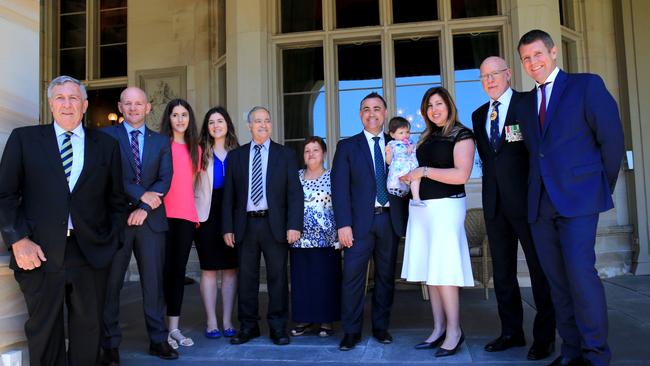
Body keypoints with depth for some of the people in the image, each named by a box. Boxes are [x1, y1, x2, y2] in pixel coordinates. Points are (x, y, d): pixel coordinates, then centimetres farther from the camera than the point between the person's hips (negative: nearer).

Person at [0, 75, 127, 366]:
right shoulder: (24, 138, 6)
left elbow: (116, 200, 11)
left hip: (90, 252, 1)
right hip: (40, 252, -1)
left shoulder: (106, 145, 8)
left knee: (88, 330, 12)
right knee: (43, 331, 12)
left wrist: (111, 241, 2)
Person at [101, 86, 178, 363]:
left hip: (151, 219, 2)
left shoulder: (161, 141, 13)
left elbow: (165, 180, 3)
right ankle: (110, 344, 15)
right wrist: (141, 195, -13)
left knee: (154, 282, 6)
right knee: (111, 283, 3)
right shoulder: (107, 135, 6)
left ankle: (158, 340, 16)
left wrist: (144, 209, -9)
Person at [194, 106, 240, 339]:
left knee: (230, 268, 6)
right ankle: (211, 322, 13)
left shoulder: (237, 152, 7)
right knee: (209, 269, 3)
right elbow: (192, 185, 0)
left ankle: (227, 320, 16)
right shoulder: (201, 152, 3)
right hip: (207, 214, -1)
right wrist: (194, 214, -9)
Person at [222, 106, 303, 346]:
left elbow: (295, 193, 0)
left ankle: (278, 327, 17)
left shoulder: (285, 154, 6)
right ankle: (248, 326, 21)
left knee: (277, 277, 4)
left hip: (275, 224, -1)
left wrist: (294, 225, -10)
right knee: (246, 277, 7)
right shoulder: (235, 156, 10)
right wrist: (227, 228, 1)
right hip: (245, 225, 2)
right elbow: (228, 195, 9)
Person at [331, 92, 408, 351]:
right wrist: (343, 224, -11)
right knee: (352, 276, -4)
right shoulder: (347, 146, 5)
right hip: (360, 221, -2)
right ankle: (351, 330, 9)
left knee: (386, 276, 10)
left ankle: (381, 327, 23)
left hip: (390, 220, 2)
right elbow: (339, 187, -2)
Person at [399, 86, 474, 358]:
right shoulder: (426, 138, 17)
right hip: (420, 206, 7)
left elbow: (461, 174, -14)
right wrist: (407, 174, 7)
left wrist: (424, 171, -13)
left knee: (443, 269, -9)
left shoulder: (461, 135, -2)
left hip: (446, 206, -7)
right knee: (428, 268, 5)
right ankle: (439, 329, 12)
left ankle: (454, 330, 2)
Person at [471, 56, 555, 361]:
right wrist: (493, 184, 7)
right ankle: (511, 332, 23)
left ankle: (544, 336, 16)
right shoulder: (479, 115, 15)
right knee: (502, 271, 11)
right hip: (495, 202, 6)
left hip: (527, 199, -6)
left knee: (540, 269, 3)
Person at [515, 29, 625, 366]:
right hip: (540, 202, 5)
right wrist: (539, 189, 8)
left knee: (580, 273, -11)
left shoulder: (587, 85, 3)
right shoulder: (525, 103, 18)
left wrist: (603, 186, 3)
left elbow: (611, 138, 0)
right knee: (557, 280, 7)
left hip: (578, 198, -5)